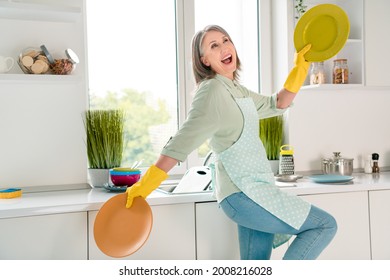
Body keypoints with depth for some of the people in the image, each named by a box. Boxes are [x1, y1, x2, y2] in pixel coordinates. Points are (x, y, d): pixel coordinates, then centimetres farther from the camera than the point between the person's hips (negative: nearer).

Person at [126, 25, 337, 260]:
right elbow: (184, 140, -19)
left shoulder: (237, 90, 16)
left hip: (250, 190, 9)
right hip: (244, 193, -9)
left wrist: (300, 67, 16)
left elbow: (277, 105, 25)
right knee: (325, 225, -5)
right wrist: (145, 185, -23)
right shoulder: (213, 90, -12)